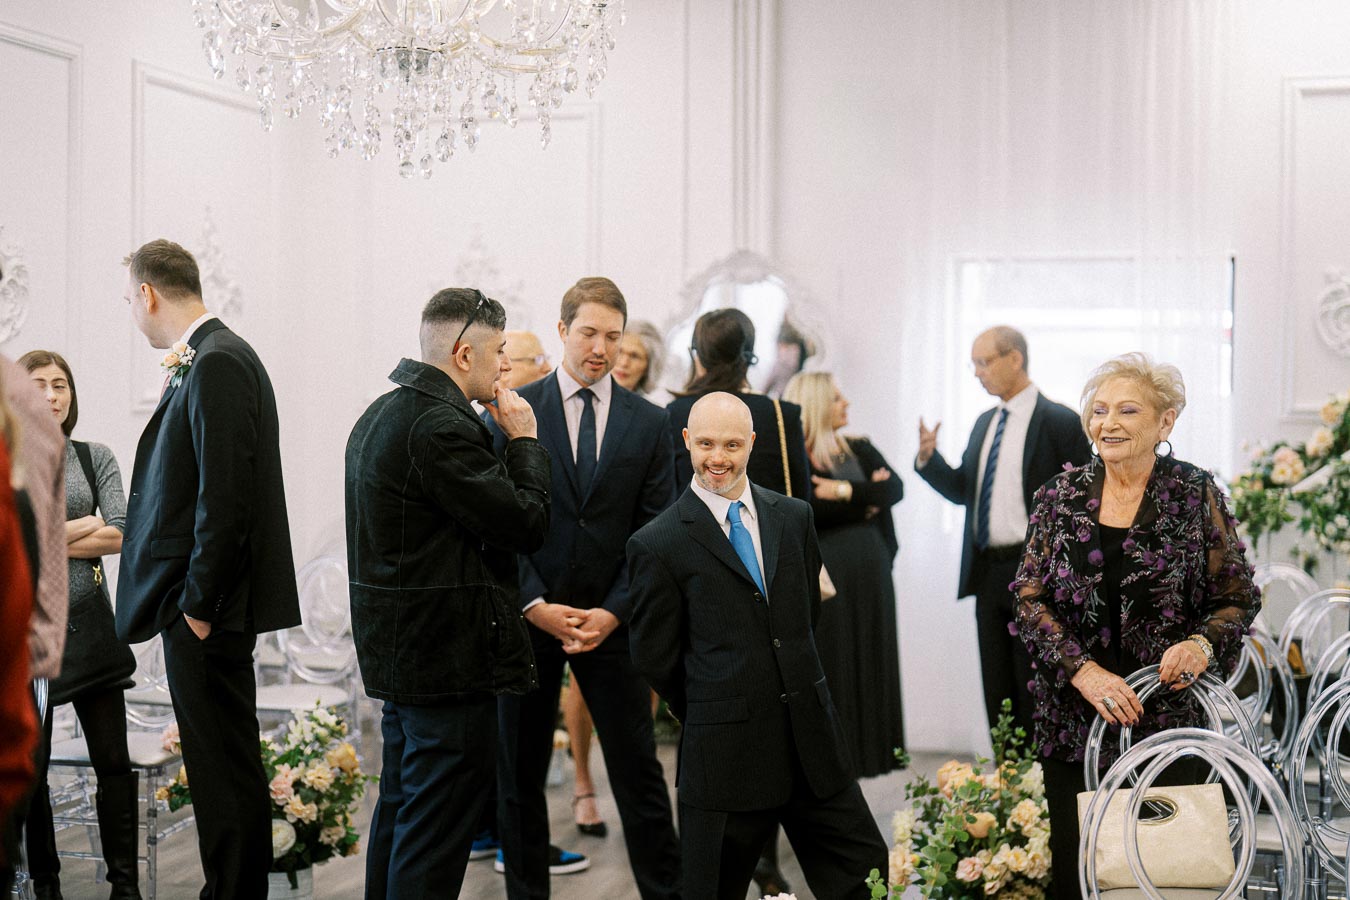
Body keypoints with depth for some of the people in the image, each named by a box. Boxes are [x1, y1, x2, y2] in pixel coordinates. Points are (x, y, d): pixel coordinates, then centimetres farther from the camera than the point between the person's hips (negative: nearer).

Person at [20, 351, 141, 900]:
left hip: (88, 624, 2)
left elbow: (120, 536, -3)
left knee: (114, 762, -1)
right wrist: (85, 525, -9)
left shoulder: (95, 458, 8)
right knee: (29, 765, 6)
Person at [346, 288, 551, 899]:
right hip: (450, 654, -11)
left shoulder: (382, 415, 13)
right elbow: (527, 524, -19)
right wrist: (524, 441, -7)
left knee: (402, 809, 20)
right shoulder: (440, 426, -21)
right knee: (438, 825, -4)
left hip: (399, 651, 11)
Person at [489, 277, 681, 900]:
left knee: (638, 769, 2)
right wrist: (534, 604, -12)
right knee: (520, 772, 8)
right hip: (527, 614, 0)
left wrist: (613, 612, -9)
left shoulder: (649, 423, 4)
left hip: (610, 620, 1)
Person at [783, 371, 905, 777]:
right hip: (823, 577, -6)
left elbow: (895, 488, 1)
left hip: (870, 576, 6)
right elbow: (809, 511, -20)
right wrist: (866, 500, -8)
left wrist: (846, 491, -12)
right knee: (827, 678, -2)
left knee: (867, 672, 7)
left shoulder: (860, 450, 15)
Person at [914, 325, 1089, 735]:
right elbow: (962, 490, 14)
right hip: (988, 574, 7)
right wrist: (928, 459, -4)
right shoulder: (985, 423, 13)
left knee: (1034, 693, 0)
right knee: (997, 691, 12)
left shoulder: (1059, 422, -9)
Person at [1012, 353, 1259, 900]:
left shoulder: (1196, 495, 1)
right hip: (1074, 721, 2)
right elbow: (1029, 599, 2)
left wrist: (1202, 644, -17)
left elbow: (1239, 599, 4)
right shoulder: (1060, 496, 6)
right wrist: (1083, 670, -12)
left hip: (1170, 717, -2)